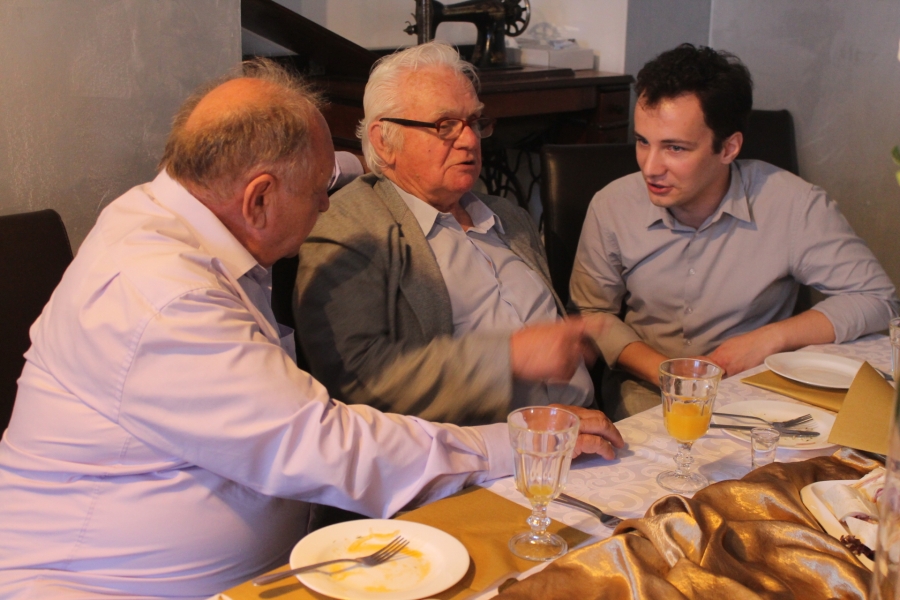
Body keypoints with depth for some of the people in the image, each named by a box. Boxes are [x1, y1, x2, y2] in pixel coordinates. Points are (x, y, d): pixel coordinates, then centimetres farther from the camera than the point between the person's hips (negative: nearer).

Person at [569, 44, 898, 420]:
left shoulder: (793, 206, -11)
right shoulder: (612, 207, -6)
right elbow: (592, 314, 5)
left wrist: (771, 337, -14)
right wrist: (662, 370, -11)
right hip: (647, 398, -1)